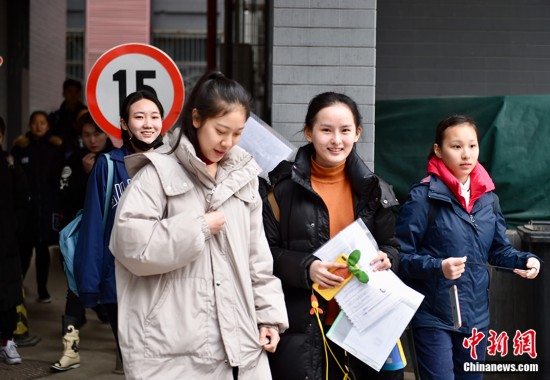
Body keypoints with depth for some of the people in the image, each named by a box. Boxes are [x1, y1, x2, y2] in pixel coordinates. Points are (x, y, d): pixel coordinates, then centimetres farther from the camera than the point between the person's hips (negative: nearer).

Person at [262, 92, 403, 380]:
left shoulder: (373, 189, 8)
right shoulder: (285, 188, -3)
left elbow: (391, 246, 13)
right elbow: (266, 253, -4)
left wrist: (385, 259, -9)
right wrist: (306, 268, -21)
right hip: (302, 327, -3)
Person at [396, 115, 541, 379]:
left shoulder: (488, 196, 5)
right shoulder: (424, 196, -12)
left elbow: (498, 249, 12)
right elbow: (400, 255, -13)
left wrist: (525, 260, -7)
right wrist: (437, 267, -28)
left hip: (476, 315, 6)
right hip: (433, 316, -6)